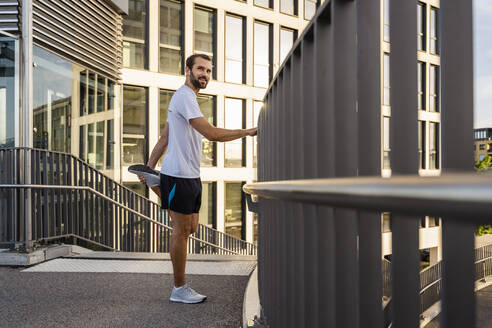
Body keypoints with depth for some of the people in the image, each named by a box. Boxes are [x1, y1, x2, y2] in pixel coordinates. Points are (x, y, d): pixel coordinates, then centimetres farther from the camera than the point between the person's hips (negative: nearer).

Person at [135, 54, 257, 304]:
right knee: (181, 231, 0)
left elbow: (164, 138, 19)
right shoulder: (184, 96, -13)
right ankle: (180, 290, 11)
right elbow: (211, 134, -23)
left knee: (190, 228, 13)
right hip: (179, 175, -9)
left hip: (191, 175, 9)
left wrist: (151, 165, 17)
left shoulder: (186, 97, 20)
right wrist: (246, 132, -14)